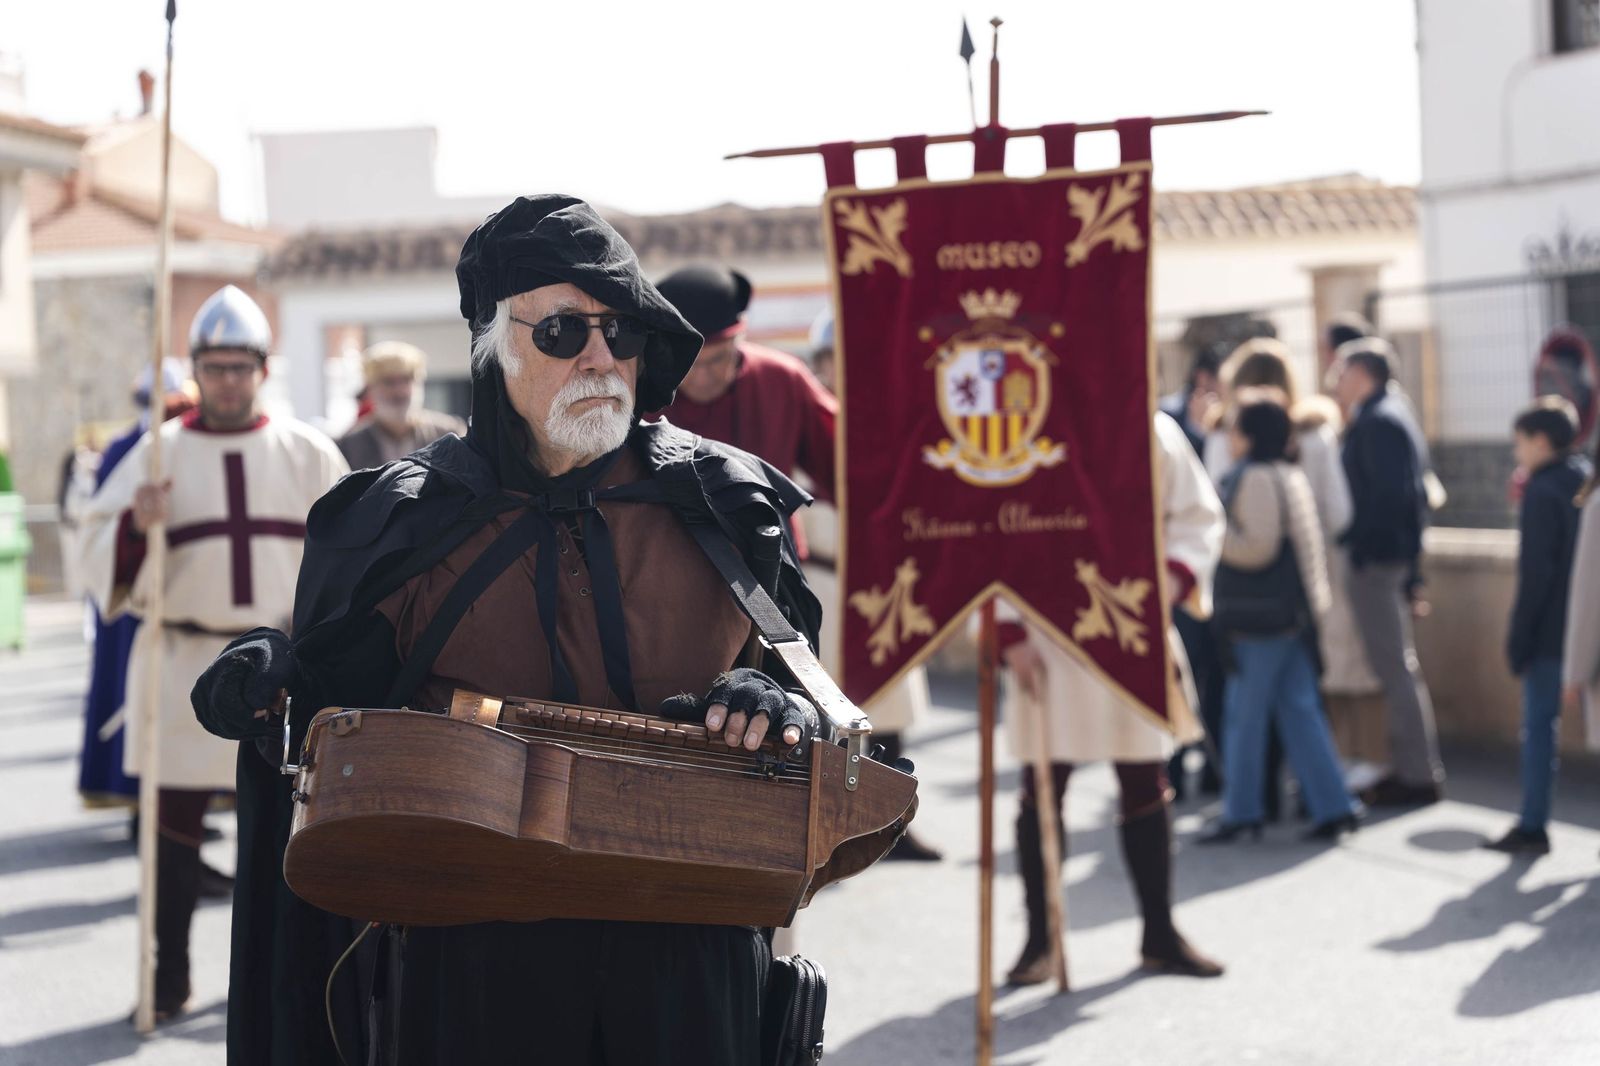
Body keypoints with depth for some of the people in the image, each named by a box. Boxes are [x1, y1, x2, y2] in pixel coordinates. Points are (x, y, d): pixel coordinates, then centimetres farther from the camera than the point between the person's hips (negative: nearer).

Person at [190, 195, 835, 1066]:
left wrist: (773, 707, -12)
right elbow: (340, 720, 7)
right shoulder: (409, 525, 1)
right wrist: (277, 691, -14)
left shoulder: (721, 506, 3)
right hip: (472, 959, -1)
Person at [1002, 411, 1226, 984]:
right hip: (1049, 635, -3)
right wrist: (1010, 632, -11)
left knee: (1146, 785, 11)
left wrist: (1176, 575, -10)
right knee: (1043, 790, 1)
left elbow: (1198, 516, 9)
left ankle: (1159, 933, 23)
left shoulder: (1155, 433, 2)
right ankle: (1039, 937, 14)